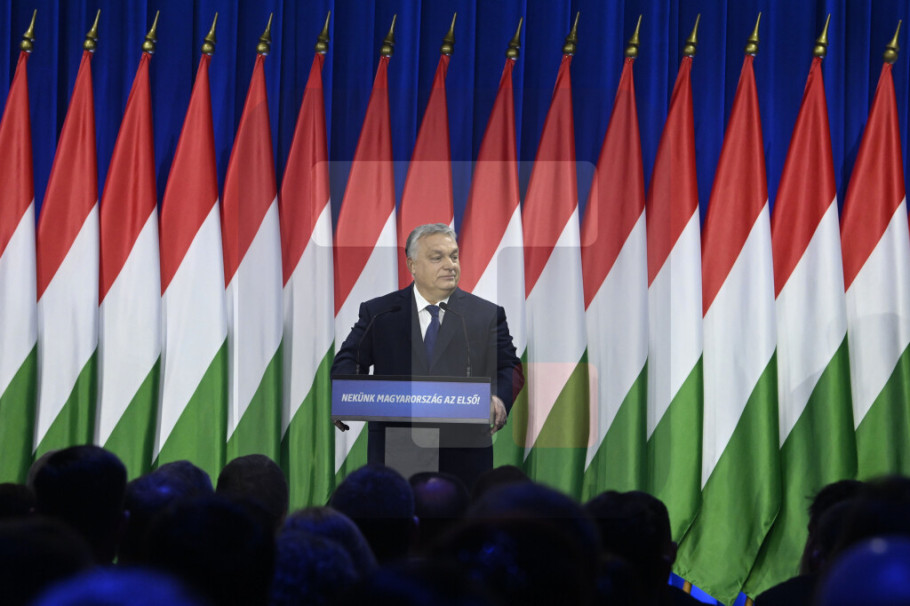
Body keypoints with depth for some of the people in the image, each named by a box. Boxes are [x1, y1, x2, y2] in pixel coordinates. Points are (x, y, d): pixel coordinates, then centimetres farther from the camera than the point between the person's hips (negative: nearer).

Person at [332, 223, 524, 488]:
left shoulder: (488, 315, 10)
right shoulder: (378, 313, 11)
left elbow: (509, 369, 5)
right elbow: (348, 360, 7)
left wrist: (498, 397, -18)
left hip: (464, 455, 0)